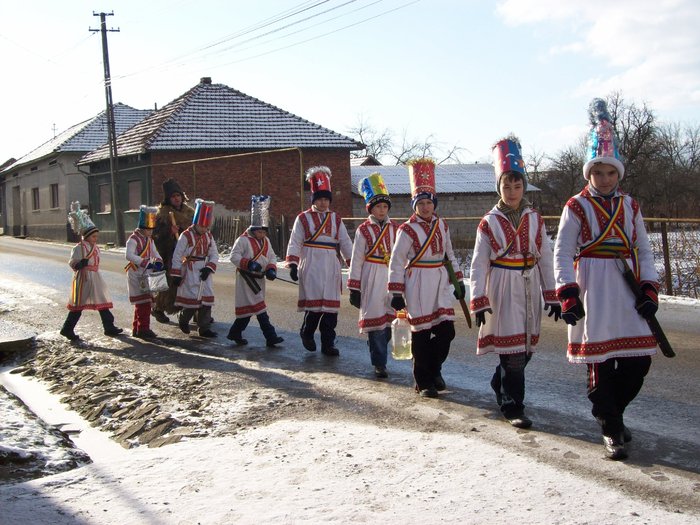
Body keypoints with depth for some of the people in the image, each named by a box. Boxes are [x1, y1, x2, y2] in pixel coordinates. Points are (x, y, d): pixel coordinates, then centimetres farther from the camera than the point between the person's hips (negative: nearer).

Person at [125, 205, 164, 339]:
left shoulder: (149, 240, 13)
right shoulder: (134, 239, -15)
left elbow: (154, 253, 14)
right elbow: (129, 255, -28)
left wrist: (158, 262, -9)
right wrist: (145, 263, -34)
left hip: (145, 274, 9)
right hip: (136, 274, -9)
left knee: (141, 303, 14)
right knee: (144, 302, -10)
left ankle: (137, 329, 23)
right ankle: (143, 329, -5)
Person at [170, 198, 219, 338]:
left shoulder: (209, 236, 7)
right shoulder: (186, 236, -11)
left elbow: (214, 254, 7)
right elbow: (177, 256, -9)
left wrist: (209, 268, -9)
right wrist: (176, 275, -9)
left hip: (204, 274, 6)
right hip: (190, 273, -6)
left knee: (207, 300, 4)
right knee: (192, 299, -4)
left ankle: (204, 328, 11)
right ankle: (183, 320, 24)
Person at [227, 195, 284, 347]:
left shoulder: (266, 241, 12)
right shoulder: (243, 240, -11)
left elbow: (272, 257, 13)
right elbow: (234, 256, -15)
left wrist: (271, 269, -7)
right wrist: (248, 263, -28)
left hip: (259, 279, 8)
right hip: (247, 278, -8)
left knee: (248, 308, 13)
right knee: (258, 307, -11)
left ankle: (235, 333, 25)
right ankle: (270, 336, -12)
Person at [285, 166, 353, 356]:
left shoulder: (336, 219, 15)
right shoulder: (303, 218, 5)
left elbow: (345, 243, 12)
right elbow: (295, 243, 0)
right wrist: (292, 264, -11)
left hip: (331, 269, 4)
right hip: (311, 267, -4)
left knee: (331, 306, 2)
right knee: (315, 303, -11)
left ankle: (328, 344, 9)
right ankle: (307, 333, 15)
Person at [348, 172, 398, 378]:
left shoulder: (395, 229, 8)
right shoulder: (363, 230, -1)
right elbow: (356, 260, -1)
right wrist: (354, 289, -3)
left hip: (392, 277, 4)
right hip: (372, 280, -3)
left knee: (390, 320, 6)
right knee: (376, 320, -3)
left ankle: (376, 350, 32)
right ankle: (379, 363, 5)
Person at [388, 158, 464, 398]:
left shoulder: (442, 225, 9)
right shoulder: (407, 230, -9)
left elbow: (449, 254, 18)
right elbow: (397, 262, -8)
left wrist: (458, 281, 16)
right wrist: (396, 293, -11)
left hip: (440, 283, 5)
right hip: (418, 286, -5)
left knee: (446, 329, 0)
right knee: (421, 333, 1)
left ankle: (434, 369, 25)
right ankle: (424, 382, 14)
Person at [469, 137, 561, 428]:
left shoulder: (535, 220, 7)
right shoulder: (489, 223, -2)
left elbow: (546, 259, 9)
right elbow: (478, 264, -3)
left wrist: (552, 295, 6)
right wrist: (478, 301, -10)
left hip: (529, 289, 4)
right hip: (503, 290, -4)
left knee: (526, 347, 12)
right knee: (512, 349, -6)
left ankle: (500, 384, 38)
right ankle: (513, 406, 5)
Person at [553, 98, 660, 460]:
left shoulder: (630, 207, 12)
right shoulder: (576, 207, 0)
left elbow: (643, 251, 13)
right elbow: (562, 253, -4)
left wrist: (650, 290, 1)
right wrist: (568, 295, -13)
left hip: (628, 288, 4)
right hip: (593, 290, -4)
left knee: (640, 358, 3)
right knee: (600, 360, -3)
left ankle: (611, 411, 27)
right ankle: (611, 430, 9)